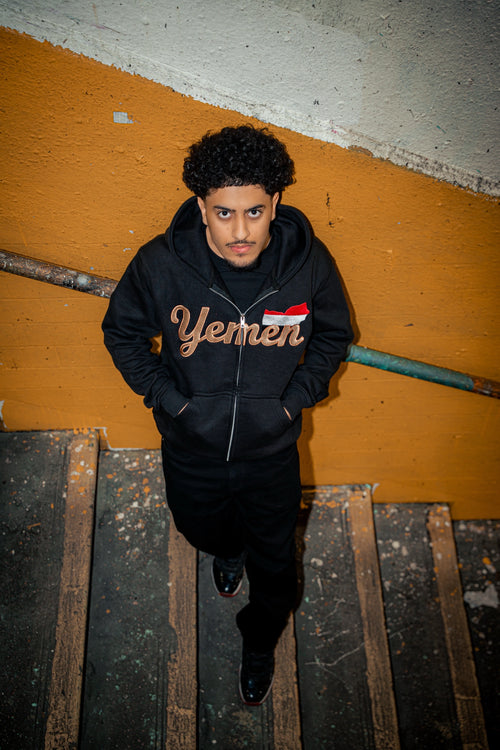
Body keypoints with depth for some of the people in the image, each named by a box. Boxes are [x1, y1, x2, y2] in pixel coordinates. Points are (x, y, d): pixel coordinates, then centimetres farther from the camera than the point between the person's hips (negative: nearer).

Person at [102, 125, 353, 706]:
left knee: (273, 559, 21)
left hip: (273, 449, 0)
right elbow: (121, 332, -4)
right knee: (202, 529, 30)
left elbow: (333, 335, -1)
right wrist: (168, 396, -11)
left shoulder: (308, 263, -20)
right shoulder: (161, 264, -23)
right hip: (192, 447, 1)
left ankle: (260, 642, 55)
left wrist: (295, 398, -10)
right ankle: (228, 551, 71)